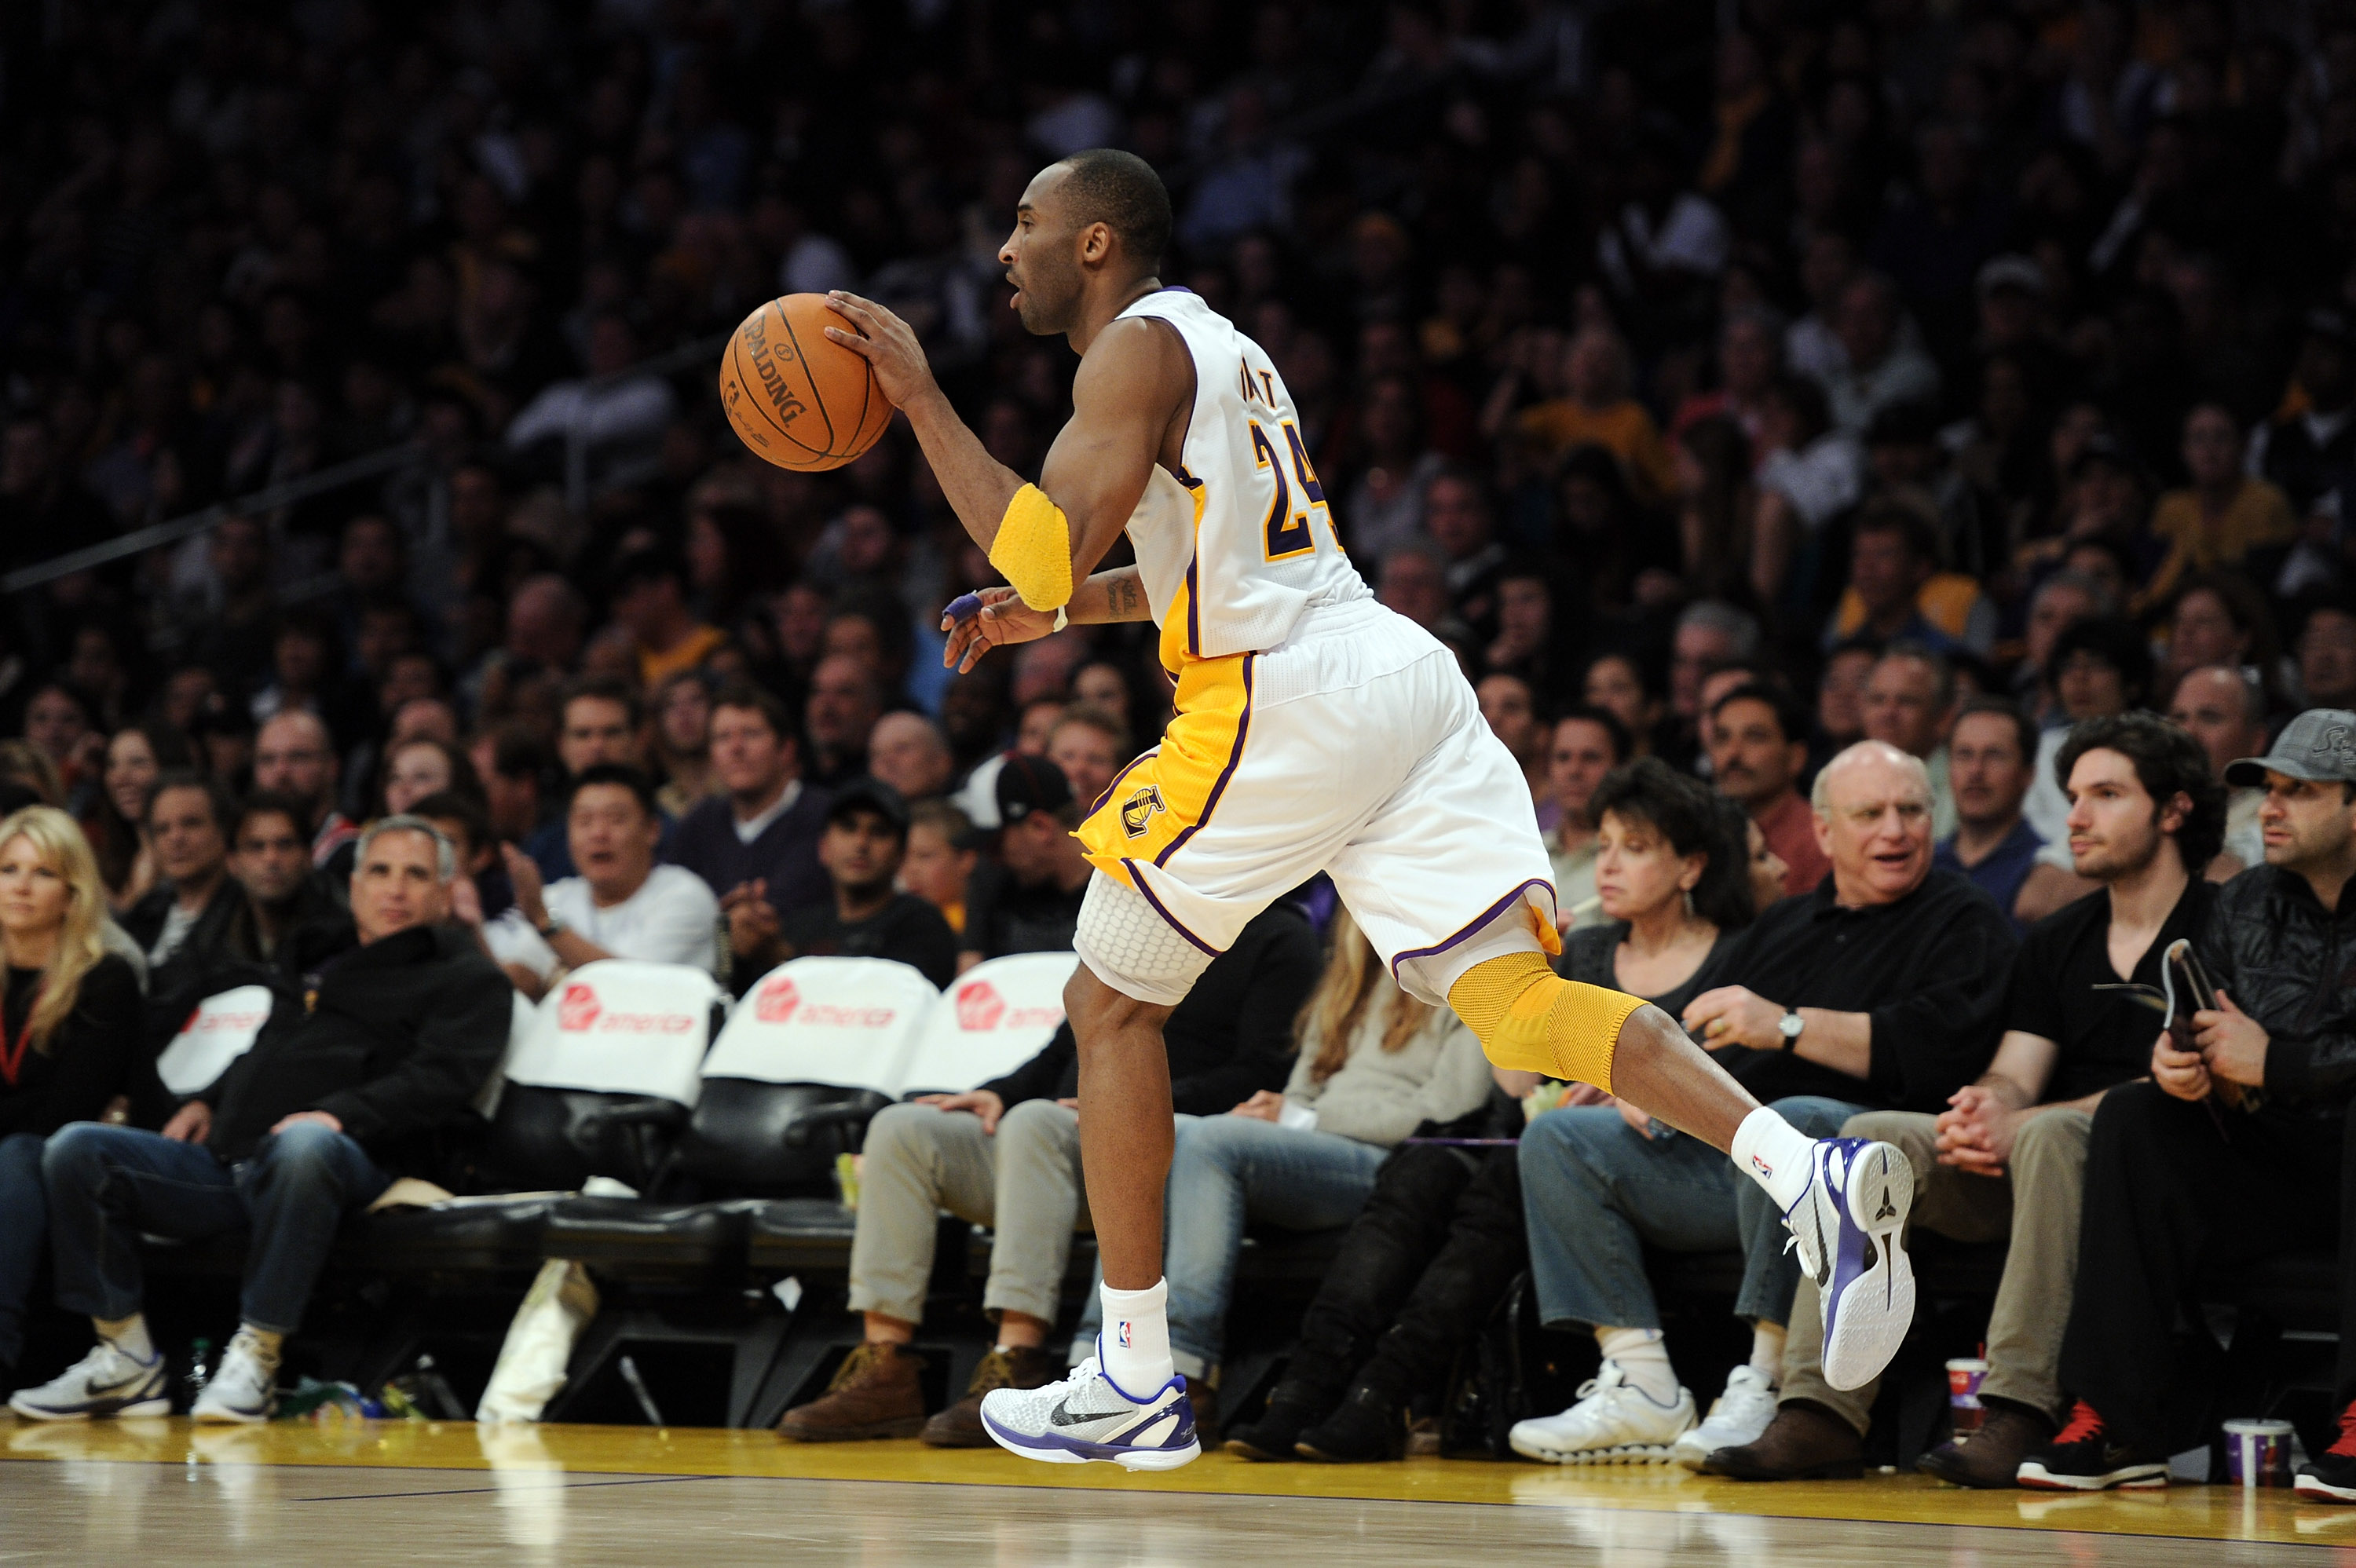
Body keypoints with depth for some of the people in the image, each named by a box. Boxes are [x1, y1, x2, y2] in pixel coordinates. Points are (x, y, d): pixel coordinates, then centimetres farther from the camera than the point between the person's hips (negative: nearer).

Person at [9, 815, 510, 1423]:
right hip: (228, 1163, 7)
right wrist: (208, 1101, 21)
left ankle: (256, 1356, -37)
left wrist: (340, 1115, -20)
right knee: (76, 1149, -13)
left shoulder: (466, 977, 12)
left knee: (304, 1144, -43)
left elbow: (443, 1078, -5)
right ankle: (126, 1361, -15)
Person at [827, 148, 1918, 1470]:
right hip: (1405, 679, 8)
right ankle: (1809, 1172, -26)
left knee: (1114, 1005, 9)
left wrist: (921, 399, -10)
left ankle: (1136, 1382, 10)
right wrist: (1053, 613, 36)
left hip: (1288, 703, -8)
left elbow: (1043, 553, -15)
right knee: (1517, 999, -4)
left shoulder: (1136, 351, -3)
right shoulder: (1217, 345, 26)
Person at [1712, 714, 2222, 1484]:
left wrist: (2020, 1124, -20)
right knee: (1875, 1138, -16)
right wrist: (1983, 1107, -16)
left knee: (2048, 1132, -38)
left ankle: (2021, 1413, -44)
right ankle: (1822, 1413, -27)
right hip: (2030, 1163, 7)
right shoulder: (2056, 942, 21)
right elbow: (2015, 1076, 11)